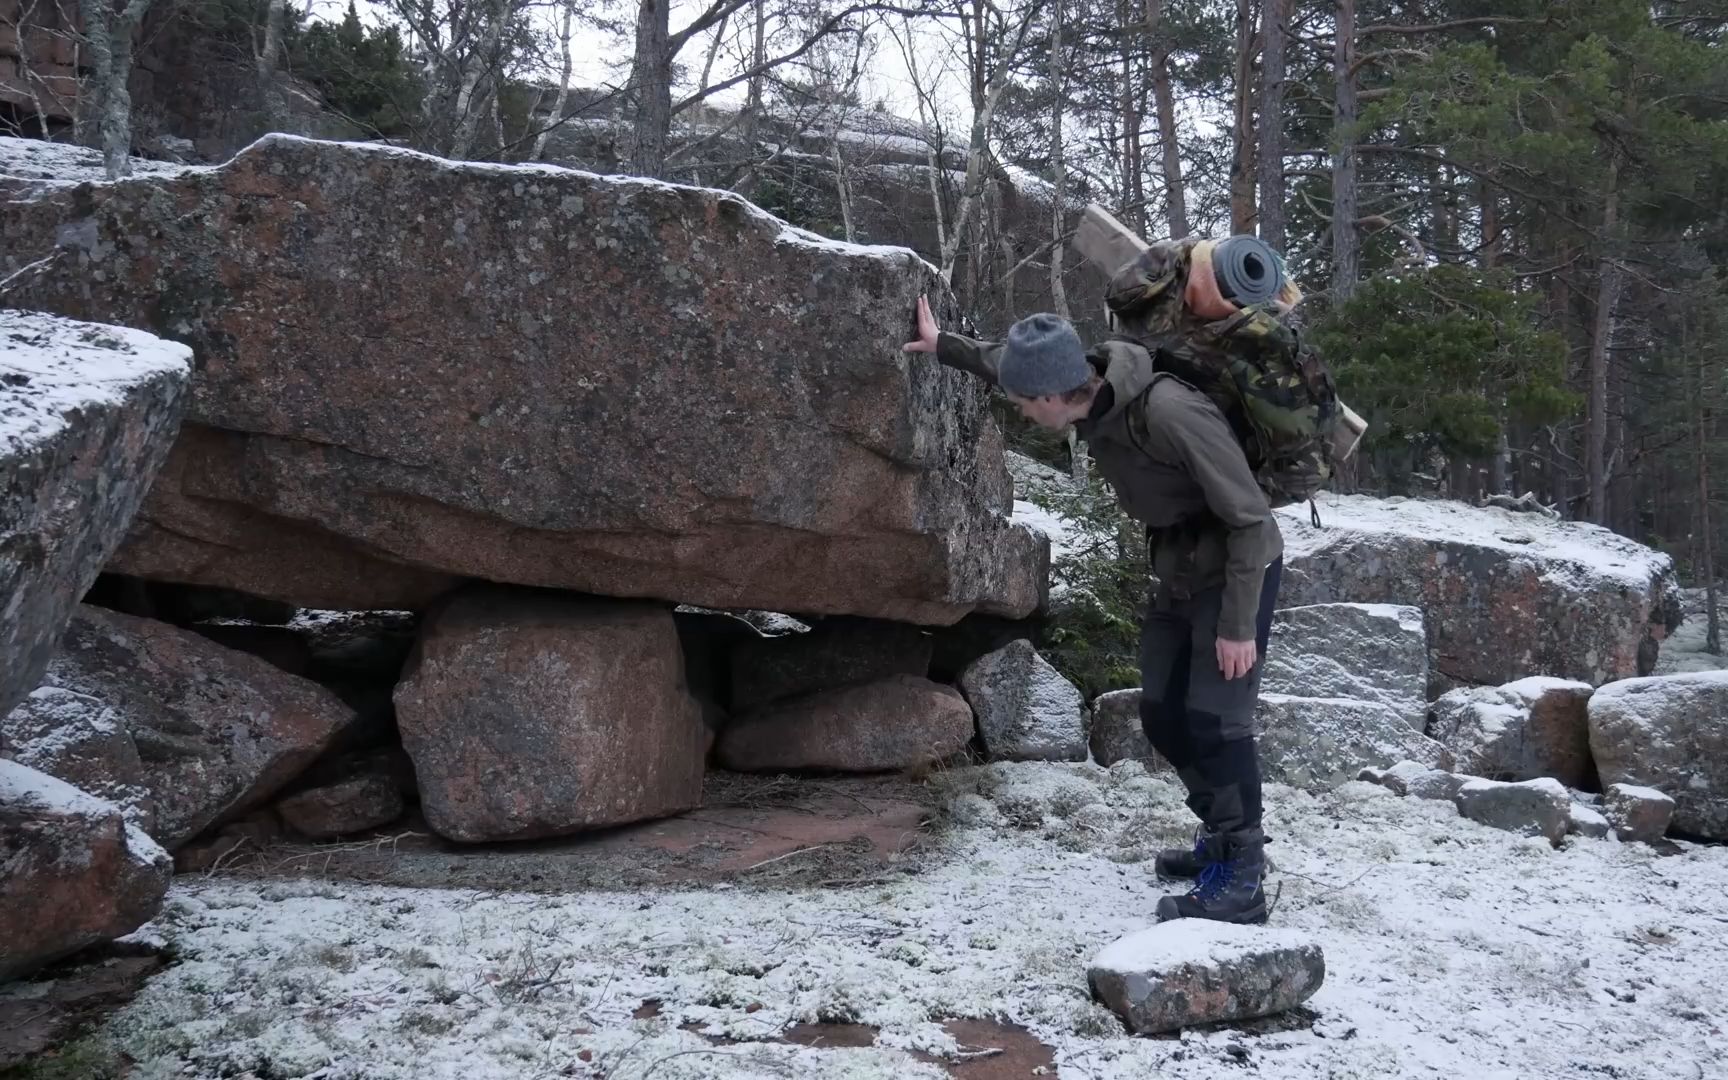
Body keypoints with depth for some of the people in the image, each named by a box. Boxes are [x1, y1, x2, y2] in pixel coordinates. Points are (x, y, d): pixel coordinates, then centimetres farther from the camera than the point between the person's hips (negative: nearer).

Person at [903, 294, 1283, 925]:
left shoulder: (1171, 414, -33)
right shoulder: (1091, 390, -9)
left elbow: (1249, 517, -26)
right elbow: (1009, 362, 15)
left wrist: (1238, 624, -24)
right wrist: (942, 346, 17)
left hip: (1238, 571, -8)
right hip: (1179, 574, 8)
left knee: (1215, 719, -12)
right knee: (1162, 715, 10)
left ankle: (1240, 884, -4)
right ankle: (1225, 837, 26)